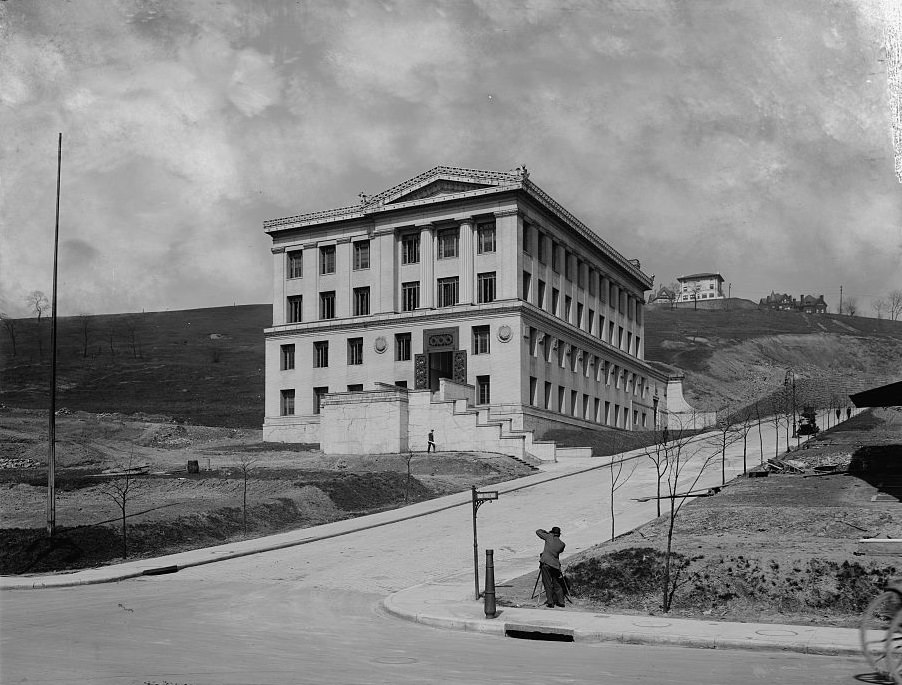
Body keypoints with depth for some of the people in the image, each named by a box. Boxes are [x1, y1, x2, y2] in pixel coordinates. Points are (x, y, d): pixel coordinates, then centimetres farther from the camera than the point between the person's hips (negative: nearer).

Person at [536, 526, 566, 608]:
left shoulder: (549, 537, 1)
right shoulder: (562, 544, 9)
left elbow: (538, 532, 10)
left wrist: (547, 532, 25)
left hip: (545, 563, -3)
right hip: (555, 564, 3)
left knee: (547, 584, 0)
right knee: (557, 584, 14)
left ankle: (550, 602, -3)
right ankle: (560, 601, 15)